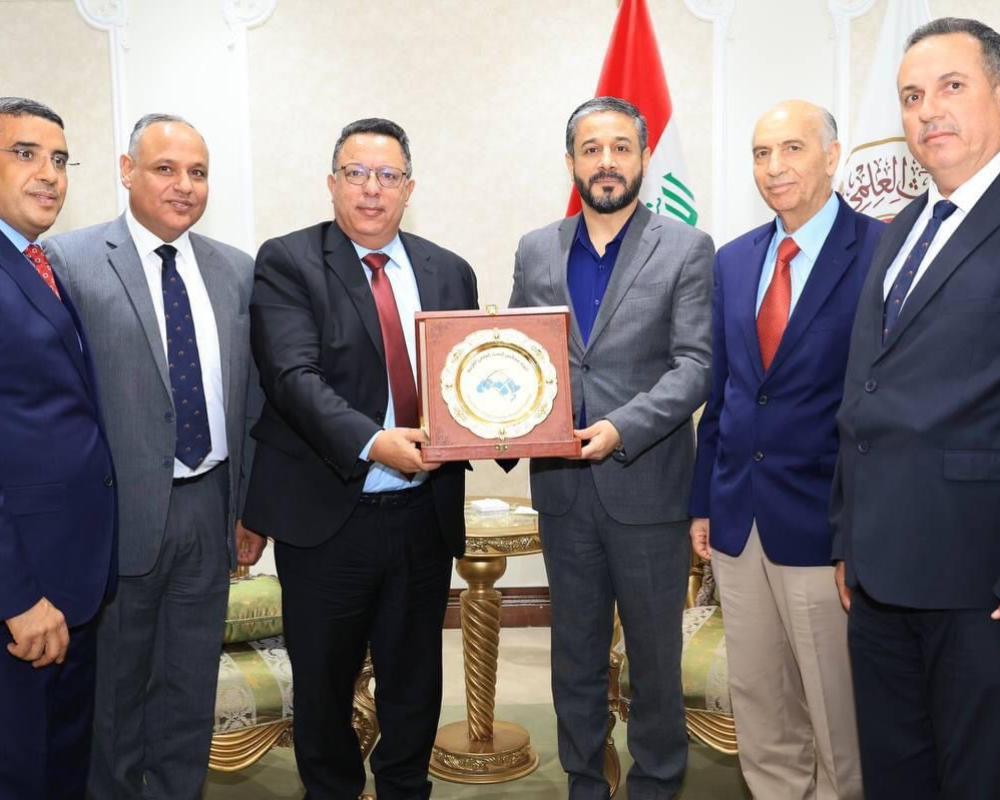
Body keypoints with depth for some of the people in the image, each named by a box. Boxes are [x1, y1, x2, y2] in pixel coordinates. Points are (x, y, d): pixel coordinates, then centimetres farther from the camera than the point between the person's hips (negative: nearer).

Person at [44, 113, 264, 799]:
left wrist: (254, 505, 7)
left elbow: (253, 391, 8)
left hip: (210, 505, 4)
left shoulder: (237, 271, 6)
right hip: (119, 511, -3)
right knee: (114, 684, 15)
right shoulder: (68, 261, -7)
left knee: (191, 679, 17)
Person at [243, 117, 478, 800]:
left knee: (415, 679, 17)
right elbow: (294, 375, -17)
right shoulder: (287, 263, -5)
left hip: (425, 512, 3)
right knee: (324, 681, 15)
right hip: (326, 512, -3)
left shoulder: (449, 272, 8)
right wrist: (370, 441, -30)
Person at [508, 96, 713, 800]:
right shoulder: (535, 252, 9)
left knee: (655, 656, 11)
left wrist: (622, 427, -23)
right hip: (562, 485, 3)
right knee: (575, 655, 16)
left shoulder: (686, 250, -2)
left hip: (648, 484, -3)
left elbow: (694, 366, -10)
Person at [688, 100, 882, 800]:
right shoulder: (733, 260, 10)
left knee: (837, 709, 9)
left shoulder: (881, 250, -8)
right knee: (757, 700, 18)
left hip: (823, 519, -5)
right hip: (738, 514, 6)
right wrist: (704, 501, 11)